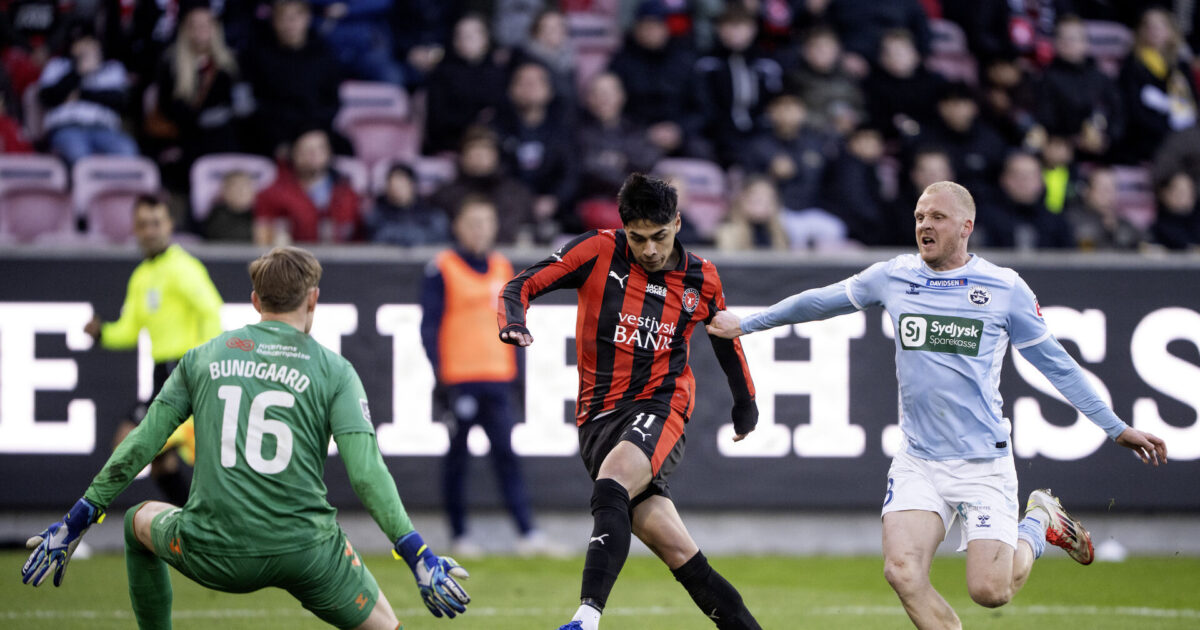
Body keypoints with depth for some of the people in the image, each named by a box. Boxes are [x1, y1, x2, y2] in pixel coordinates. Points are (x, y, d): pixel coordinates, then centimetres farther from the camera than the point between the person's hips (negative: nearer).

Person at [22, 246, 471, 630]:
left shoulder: (203, 357, 11)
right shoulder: (334, 370, 3)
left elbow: (139, 446, 10)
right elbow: (366, 472, -8)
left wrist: (75, 524, 16)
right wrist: (418, 556, -7)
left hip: (213, 556, 2)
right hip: (304, 553, -2)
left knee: (139, 522, 33)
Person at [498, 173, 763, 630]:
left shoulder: (701, 280, 5)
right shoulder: (598, 252, -1)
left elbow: (725, 337, 24)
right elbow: (520, 286, 0)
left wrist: (745, 402, 36)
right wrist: (513, 322, -22)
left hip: (658, 409, -2)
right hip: (597, 417, 2)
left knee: (610, 489, -33)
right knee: (678, 553, -5)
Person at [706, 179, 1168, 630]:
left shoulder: (1005, 289, -2)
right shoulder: (893, 277, 4)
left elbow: (1056, 364, 5)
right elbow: (819, 302, 18)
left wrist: (1117, 428, 4)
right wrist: (745, 324, 24)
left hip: (985, 463, -2)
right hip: (918, 462, 3)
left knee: (989, 592, -9)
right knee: (902, 571, -17)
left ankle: (1039, 523, 22)